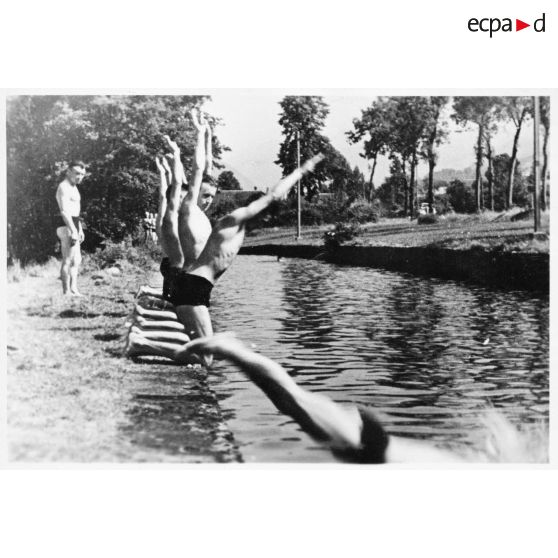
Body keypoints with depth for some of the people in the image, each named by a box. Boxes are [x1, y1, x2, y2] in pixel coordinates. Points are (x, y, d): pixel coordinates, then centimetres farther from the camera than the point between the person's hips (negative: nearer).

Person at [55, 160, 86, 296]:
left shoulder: (73, 187, 20)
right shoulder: (64, 187, -13)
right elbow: (64, 211, -22)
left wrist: (80, 229, 24)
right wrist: (73, 231, -26)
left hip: (73, 225, 11)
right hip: (67, 226, -11)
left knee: (77, 260, 12)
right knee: (68, 261, -9)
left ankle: (74, 289, 16)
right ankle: (67, 292, -6)